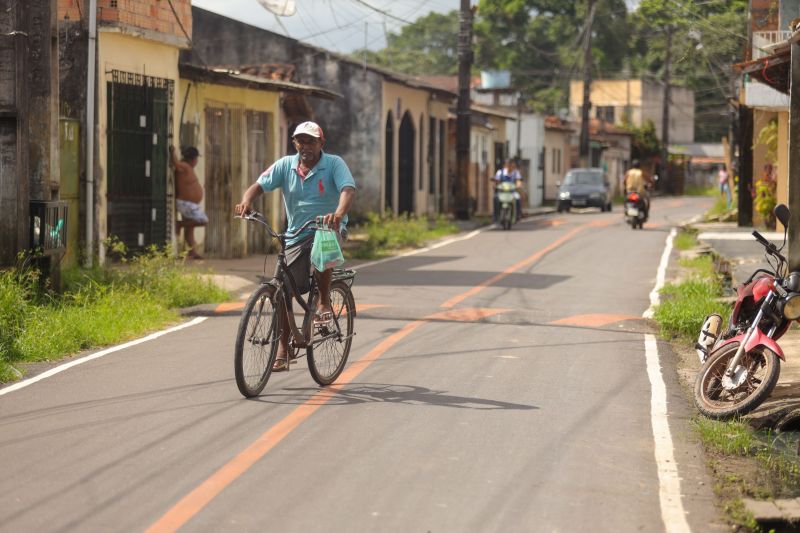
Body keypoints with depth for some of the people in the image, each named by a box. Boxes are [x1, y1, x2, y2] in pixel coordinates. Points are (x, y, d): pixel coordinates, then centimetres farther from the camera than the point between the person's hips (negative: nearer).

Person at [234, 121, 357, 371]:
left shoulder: (334, 164, -7)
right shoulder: (286, 165, 1)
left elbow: (348, 189, -23)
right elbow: (260, 184, -6)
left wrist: (339, 213, -44)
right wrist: (246, 201, -29)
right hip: (295, 236, 3)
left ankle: (324, 302, -13)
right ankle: (282, 347, 13)